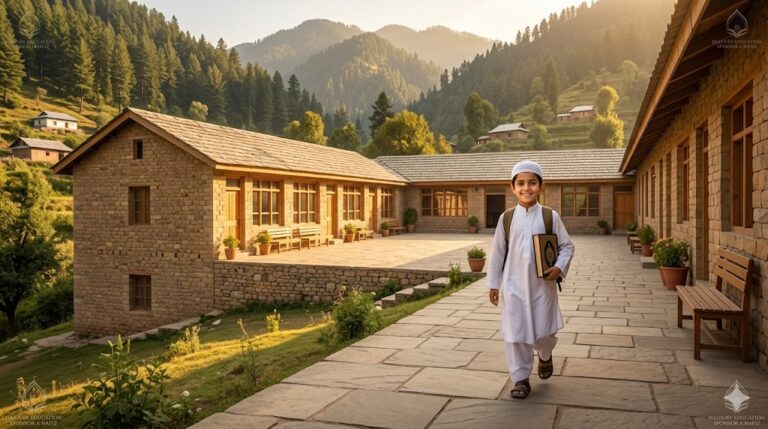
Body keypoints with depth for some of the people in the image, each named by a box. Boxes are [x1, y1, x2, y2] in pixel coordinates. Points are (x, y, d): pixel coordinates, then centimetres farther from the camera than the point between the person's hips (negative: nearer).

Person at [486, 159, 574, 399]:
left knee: (543, 332, 8)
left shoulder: (550, 216, -3)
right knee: (515, 334, 2)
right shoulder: (506, 218, -1)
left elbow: (567, 246, 5)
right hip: (514, 285, 1)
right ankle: (520, 378, 18)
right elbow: (497, 253, 5)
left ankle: (545, 356, 44)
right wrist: (493, 283, 7)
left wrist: (559, 267, -13)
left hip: (542, 285, 0)